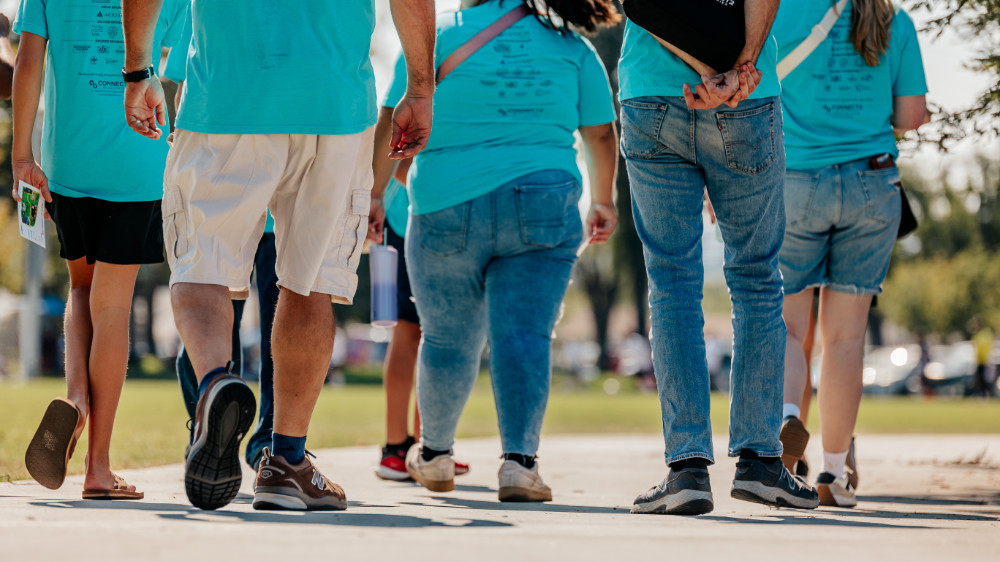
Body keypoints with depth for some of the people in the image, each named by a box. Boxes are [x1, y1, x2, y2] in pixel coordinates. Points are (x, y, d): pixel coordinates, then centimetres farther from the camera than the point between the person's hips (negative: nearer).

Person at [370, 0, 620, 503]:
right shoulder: (571, 47, 10)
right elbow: (601, 134, 14)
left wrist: (374, 194, 6)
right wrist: (603, 201, 27)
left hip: (446, 210, 0)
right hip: (543, 205, 0)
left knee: (448, 338, 14)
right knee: (524, 333, -4)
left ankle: (434, 453, 33)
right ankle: (519, 459, -20)